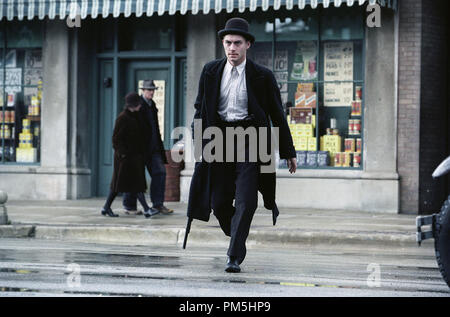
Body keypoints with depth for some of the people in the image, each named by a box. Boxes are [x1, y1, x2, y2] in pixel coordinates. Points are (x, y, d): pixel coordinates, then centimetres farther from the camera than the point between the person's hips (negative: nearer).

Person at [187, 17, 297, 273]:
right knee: (219, 202, 2)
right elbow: (201, 108, 13)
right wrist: (198, 142, 5)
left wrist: (289, 153, 6)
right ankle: (238, 239, 30)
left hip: (250, 139, -3)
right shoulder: (211, 72, 5)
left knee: (246, 201, -12)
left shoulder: (262, 76, -2)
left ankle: (235, 257, -8)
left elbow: (277, 115, 3)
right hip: (219, 137, 3)